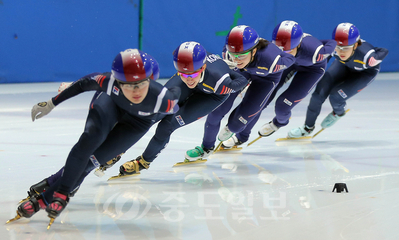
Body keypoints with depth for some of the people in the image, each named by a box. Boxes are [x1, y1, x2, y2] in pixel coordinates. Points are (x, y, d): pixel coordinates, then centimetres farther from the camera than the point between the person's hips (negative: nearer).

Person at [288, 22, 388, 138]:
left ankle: (339, 113, 21)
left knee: (336, 97, -18)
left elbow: (383, 51, -23)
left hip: (366, 72, -3)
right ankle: (308, 127, 14)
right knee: (320, 92, -9)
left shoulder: (366, 57, -44)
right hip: (343, 65, 3)